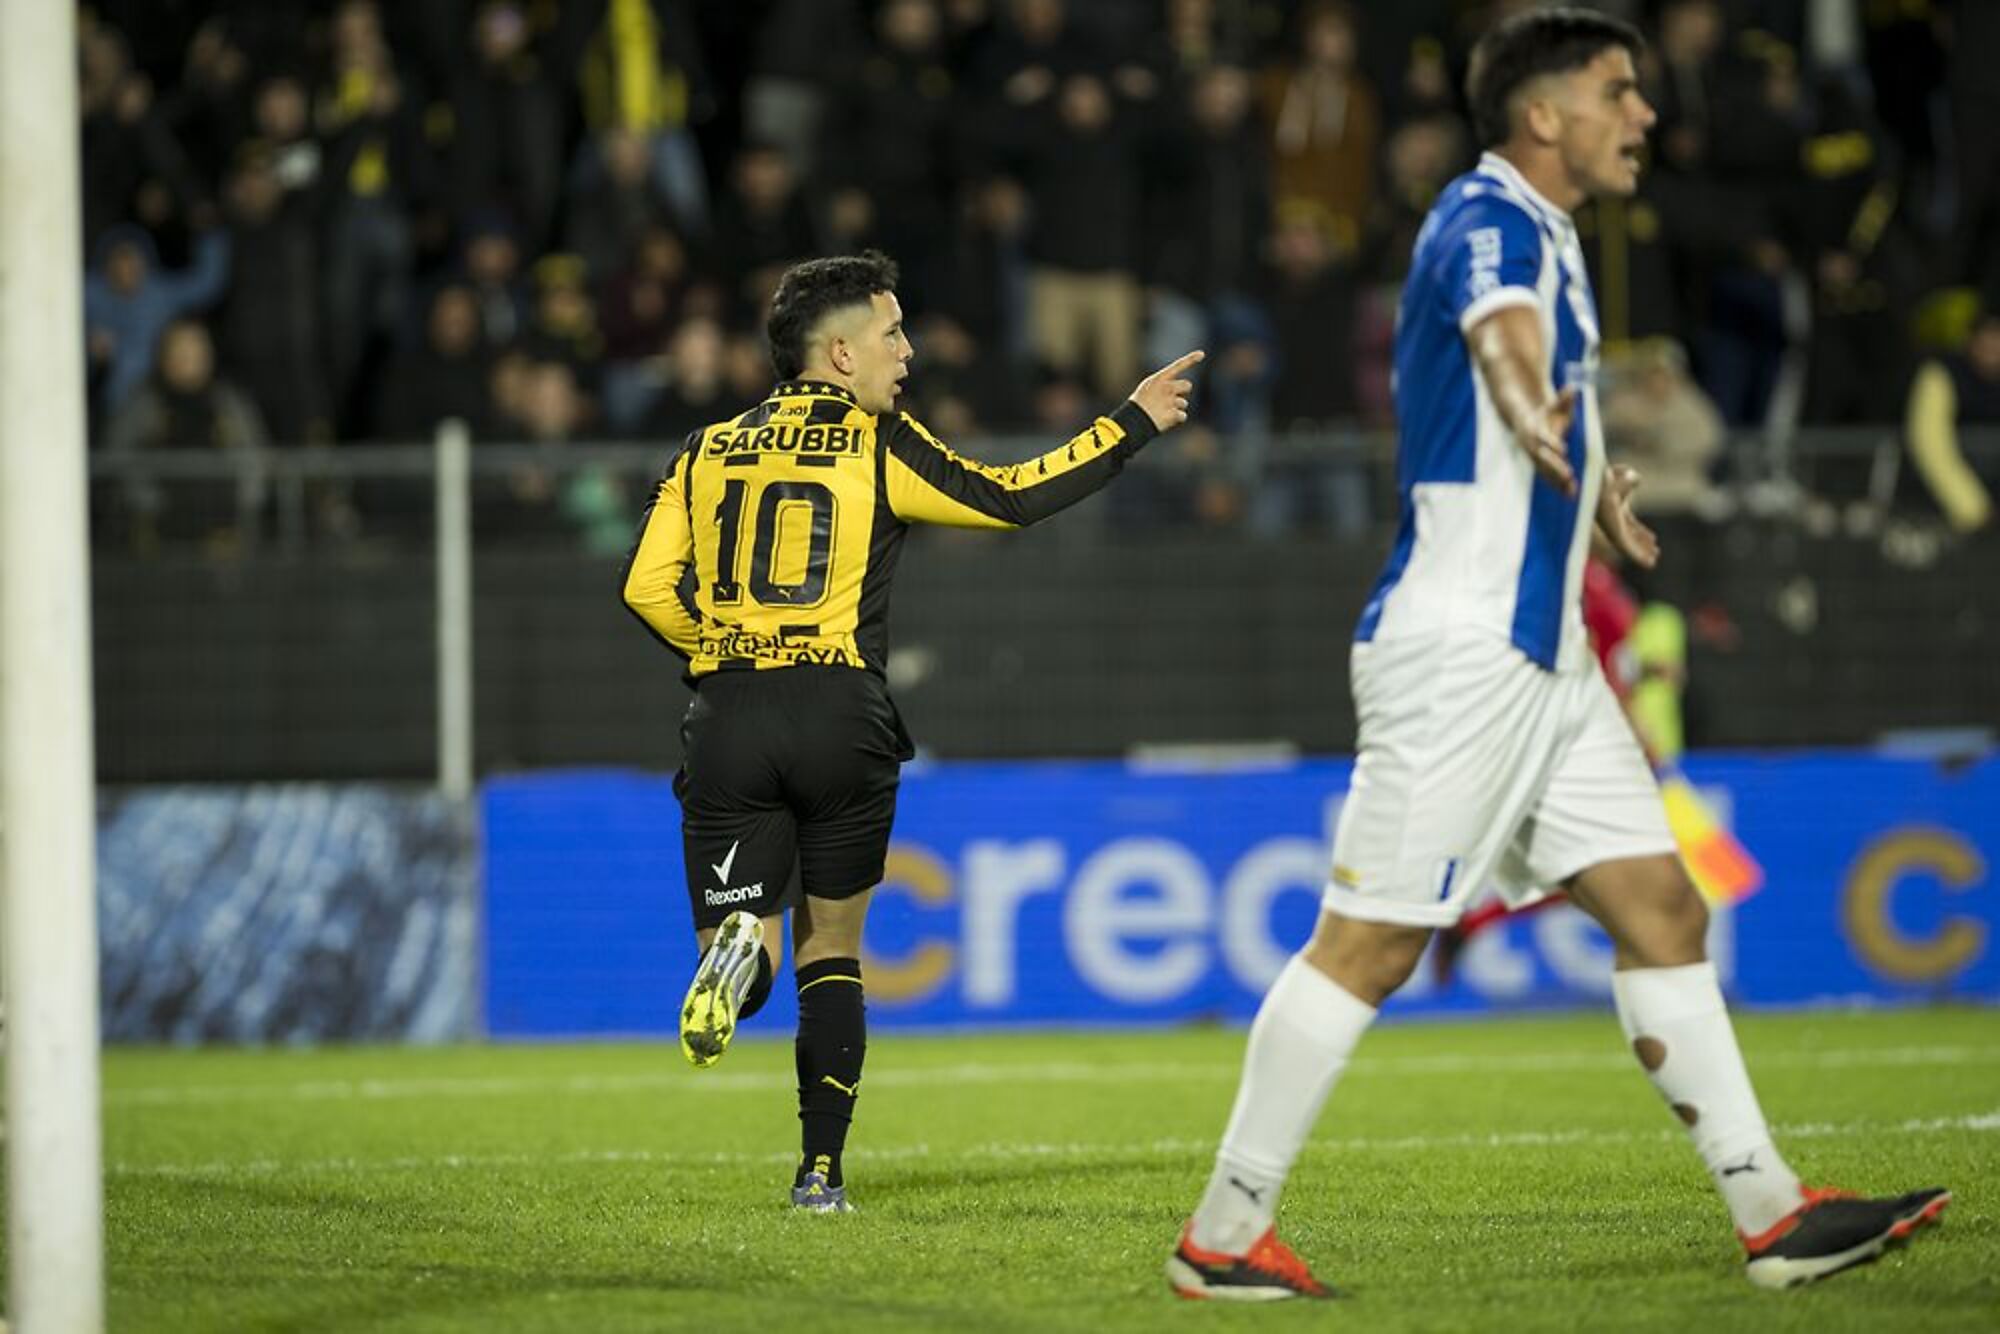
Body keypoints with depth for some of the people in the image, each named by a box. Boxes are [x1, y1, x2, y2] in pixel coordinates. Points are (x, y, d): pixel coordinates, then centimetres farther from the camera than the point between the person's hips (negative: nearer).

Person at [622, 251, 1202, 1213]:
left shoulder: (707, 451, 9)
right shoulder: (878, 445, 0)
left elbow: (647, 587, 2)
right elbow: (1012, 500, 2)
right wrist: (1134, 423, 11)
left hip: (727, 725, 1)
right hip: (840, 719, -1)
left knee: (746, 928, 4)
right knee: (833, 950, 14)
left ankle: (739, 951, -34)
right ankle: (820, 1169, 10)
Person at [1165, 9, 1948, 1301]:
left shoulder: (1543, 233, 16)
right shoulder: (1488, 223, -14)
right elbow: (1500, 328, -39)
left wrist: (1593, 490, 53)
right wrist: (1535, 417, -61)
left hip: (1543, 661, 10)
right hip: (1460, 651, -10)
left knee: (1662, 908, 5)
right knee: (1369, 942, -7)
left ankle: (1772, 1212, 6)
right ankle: (1224, 1235, -1)